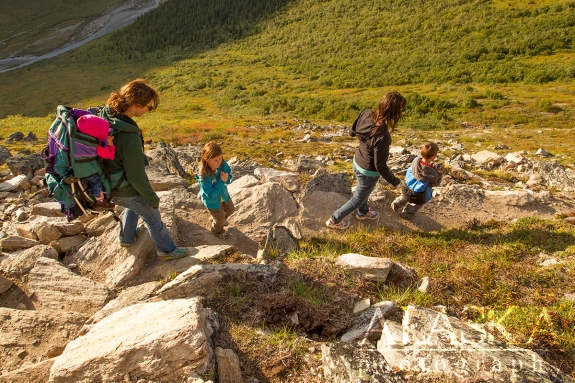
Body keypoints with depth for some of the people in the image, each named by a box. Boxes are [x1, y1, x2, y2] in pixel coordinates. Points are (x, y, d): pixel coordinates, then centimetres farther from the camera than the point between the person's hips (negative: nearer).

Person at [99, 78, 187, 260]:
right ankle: (167, 250, 37)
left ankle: (126, 237, 57)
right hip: (127, 190, -8)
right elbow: (136, 176, -28)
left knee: (133, 207, 36)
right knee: (153, 218, 17)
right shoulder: (130, 137, -37)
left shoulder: (106, 113, -13)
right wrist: (153, 198, -11)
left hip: (109, 182, 8)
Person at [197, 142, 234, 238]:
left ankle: (216, 219, 61)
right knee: (220, 219, 20)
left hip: (223, 194, 6)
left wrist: (226, 178, -31)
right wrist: (221, 181, -37)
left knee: (230, 209, 31)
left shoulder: (222, 164, -24)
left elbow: (229, 175, -6)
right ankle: (217, 231, 55)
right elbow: (210, 195, -34)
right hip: (212, 201, -6)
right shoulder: (204, 176, -39)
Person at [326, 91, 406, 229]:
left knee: (364, 191, 34)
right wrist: (393, 180, -11)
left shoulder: (366, 114, -20)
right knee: (357, 199, 21)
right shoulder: (382, 136, -39)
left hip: (357, 162, 7)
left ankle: (363, 212, 62)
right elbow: (380, 165, -26)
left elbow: (351, 131, -2)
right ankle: (334, 220, 39)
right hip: (368, 173, -7)